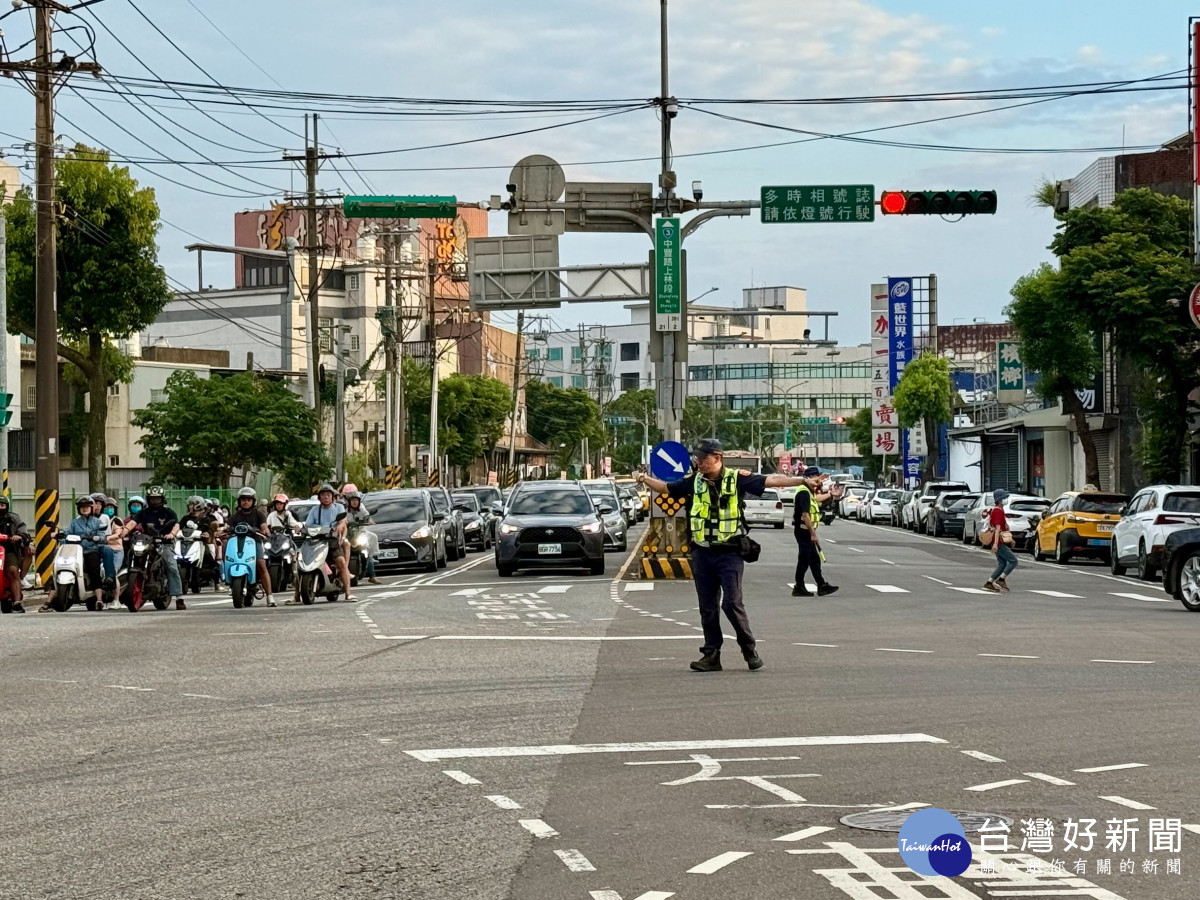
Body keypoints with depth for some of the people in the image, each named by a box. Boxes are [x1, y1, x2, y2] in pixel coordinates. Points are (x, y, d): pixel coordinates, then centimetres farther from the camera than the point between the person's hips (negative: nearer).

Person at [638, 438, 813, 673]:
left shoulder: (737, 479, -5)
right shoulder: (694, 482, 6)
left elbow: (771, 481, -7)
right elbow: (666, 488, 13)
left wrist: (802, 481, -15)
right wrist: (646, 479, -4)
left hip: (729, 554, -4)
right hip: (702, 554, 4)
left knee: (732, 603, -8)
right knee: (707, 607, 7)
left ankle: (749, 649, 9)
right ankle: (711, 655, 14)